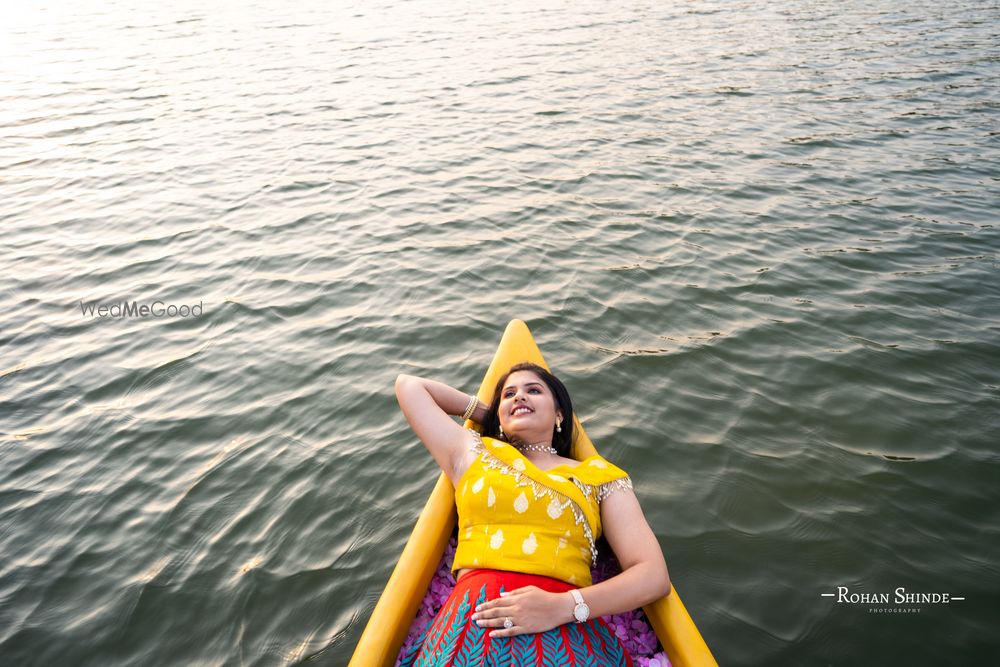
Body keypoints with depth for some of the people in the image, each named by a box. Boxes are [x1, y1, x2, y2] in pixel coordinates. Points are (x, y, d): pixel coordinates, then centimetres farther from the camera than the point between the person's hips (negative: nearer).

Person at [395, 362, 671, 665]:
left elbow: (654, 575, 6)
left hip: (568, 626, 0)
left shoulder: (598, 475, 18)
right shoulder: (472, 453, 24)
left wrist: (564, 606, -10)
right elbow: (408, 385, 33)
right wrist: (484, 411, 36)